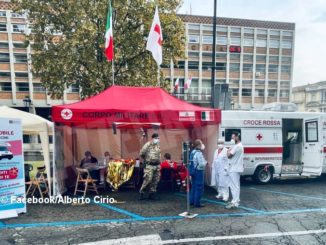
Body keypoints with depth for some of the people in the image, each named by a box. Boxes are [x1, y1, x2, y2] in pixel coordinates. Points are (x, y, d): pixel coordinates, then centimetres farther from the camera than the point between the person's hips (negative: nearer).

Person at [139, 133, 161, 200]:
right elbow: (141, 154, -10)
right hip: (150, 165, -6)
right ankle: (141, 192, 7)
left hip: (157, 165, 7)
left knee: (155, 181, 8)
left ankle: (152, 193, 18)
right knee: (147, 180, -9)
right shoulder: (148, 145, -11)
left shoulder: (158, 145, 11)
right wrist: (146, 159, 2)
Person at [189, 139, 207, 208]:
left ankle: (192, 201, 23)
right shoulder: (199, 153, -19)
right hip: (198, 172, -9)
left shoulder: (192, 152, 9)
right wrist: (206, 162, -4)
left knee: (194, 186, 17)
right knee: (199, 187, -1)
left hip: (193, 171, 9)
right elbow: (202, 164, -24)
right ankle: (197, 203, 4)